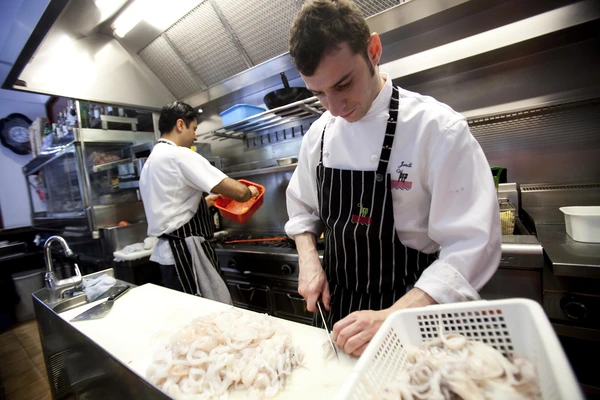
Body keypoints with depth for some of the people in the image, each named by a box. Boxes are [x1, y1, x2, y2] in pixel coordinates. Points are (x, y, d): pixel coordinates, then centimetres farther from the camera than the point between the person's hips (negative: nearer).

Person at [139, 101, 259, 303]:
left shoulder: (151, 161, 16)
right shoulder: (180, 155, -14)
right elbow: (238, 192, -20)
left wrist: (202, 201, 24)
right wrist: (250, 192, 2)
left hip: (169, 252, 10)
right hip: (185, 252, -10)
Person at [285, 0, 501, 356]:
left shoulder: (438, 128, -20)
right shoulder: (319, 133, -3)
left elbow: (470, 248, -21)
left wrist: (391, 318, -29)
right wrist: (309, 260, -8)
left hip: (408, 313, -4)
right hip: (334, 303, 5)